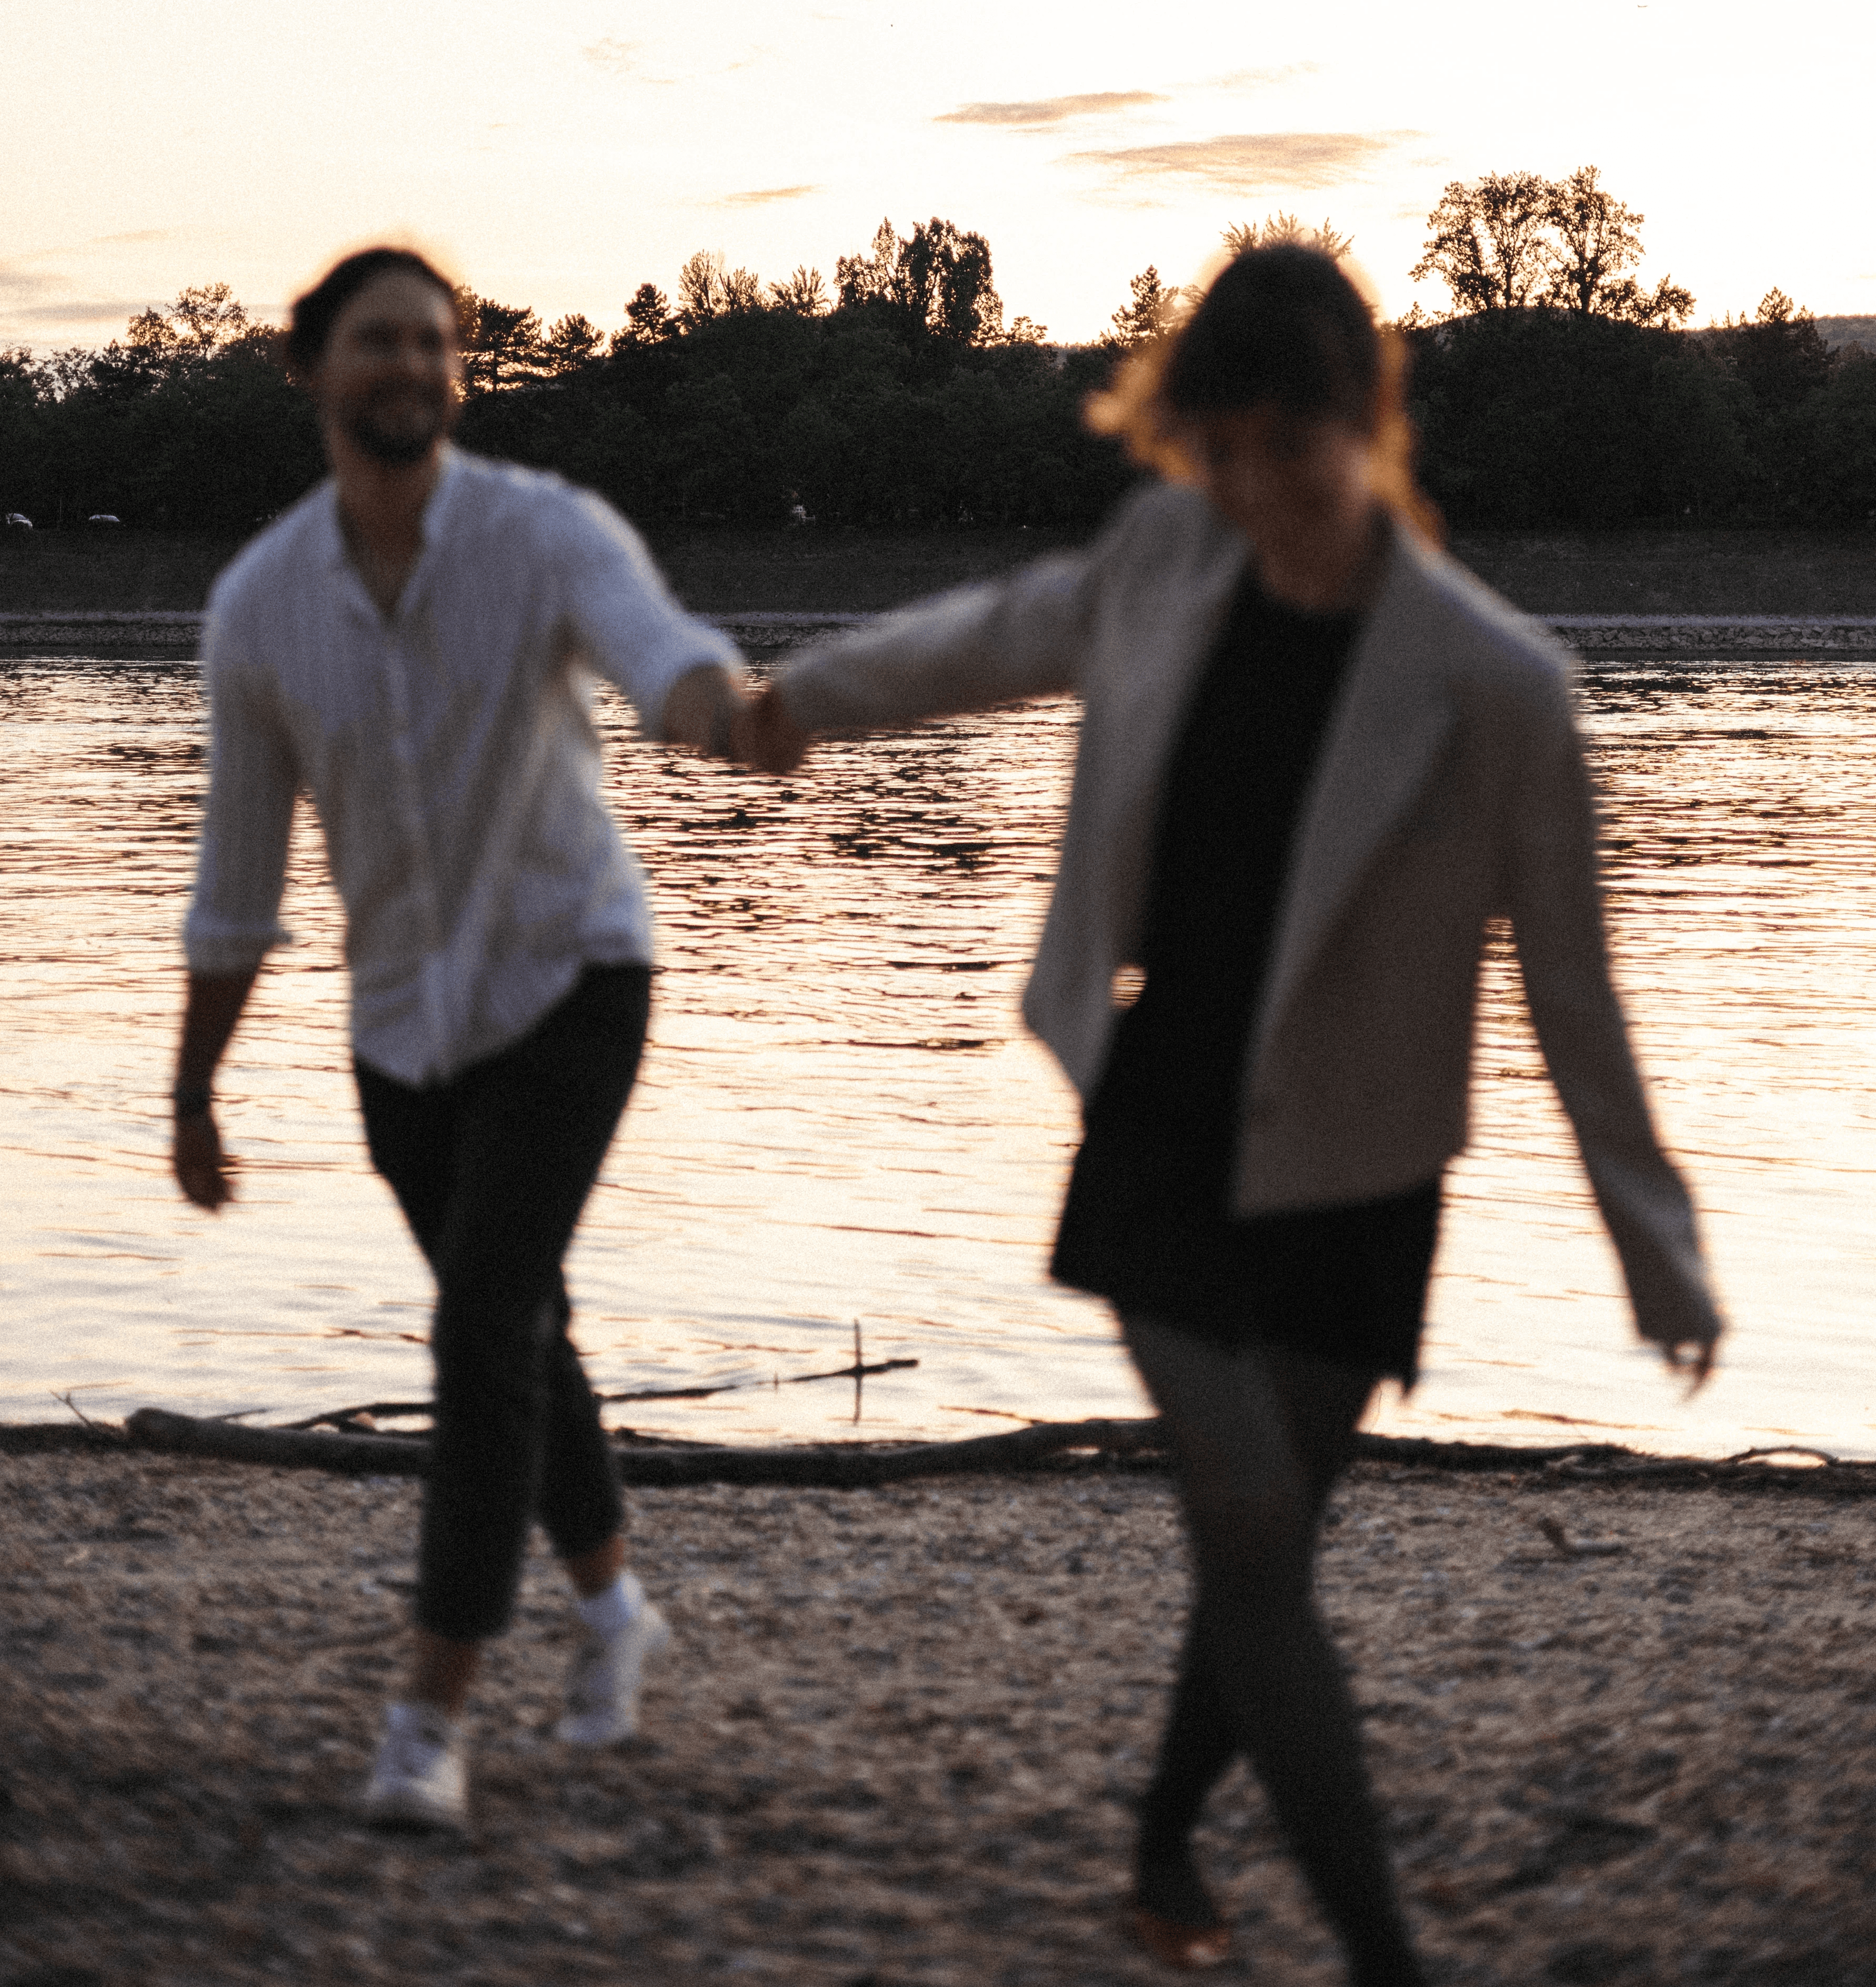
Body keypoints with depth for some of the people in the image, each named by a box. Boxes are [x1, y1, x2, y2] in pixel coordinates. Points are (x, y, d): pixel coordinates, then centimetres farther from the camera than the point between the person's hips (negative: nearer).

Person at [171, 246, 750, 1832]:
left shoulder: (555, 536, -19)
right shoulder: (260, 605, -9)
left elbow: (675, 672, -41)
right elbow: (239, 873, 1)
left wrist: (743, 723, -67)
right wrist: (190, 1100, 6)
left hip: (571, 981, -4)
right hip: (407, 1018, 4)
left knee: (482, 1328, -18)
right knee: (520, 1333, 18)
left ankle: (430, 1727, -11)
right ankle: (614, 1604, 44)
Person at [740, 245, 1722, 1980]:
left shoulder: (1493, 683, -19)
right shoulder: (1168, 562, -8)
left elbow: (1572, 989, -10)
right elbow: (1010, 631, 16)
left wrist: (1661, 1256, -5)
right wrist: (811, 698, 32)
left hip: (1346, 1188, -2)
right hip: (1158, 1142, 2)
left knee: (1262, 1541, 7)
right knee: (1254, 1531, -9)